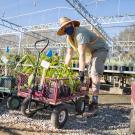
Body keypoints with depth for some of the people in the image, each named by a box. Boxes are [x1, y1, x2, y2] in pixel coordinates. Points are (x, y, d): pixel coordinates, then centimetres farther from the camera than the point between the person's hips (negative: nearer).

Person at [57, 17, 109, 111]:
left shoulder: (80, 33, -29)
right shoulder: (69, 38, -1)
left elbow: (81, 54, -36)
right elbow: (69, 54, 2)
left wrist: (81, 71, -38)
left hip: (100, 50, -8)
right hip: (90, 53, 8)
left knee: (94, 74, -19)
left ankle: (95, 100, -15)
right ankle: (84, 94, 17)